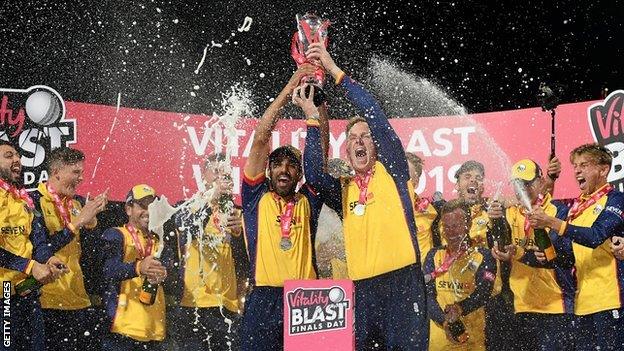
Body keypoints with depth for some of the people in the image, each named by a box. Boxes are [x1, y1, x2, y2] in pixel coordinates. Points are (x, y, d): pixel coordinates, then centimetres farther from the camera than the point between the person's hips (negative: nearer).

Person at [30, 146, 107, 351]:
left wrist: (92, 217, -2)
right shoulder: (34, 201, -7)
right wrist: (78, 222, -15)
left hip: (78, 297, 6)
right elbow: (39, 251, -17)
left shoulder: (78, 203, 13)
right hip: (50, 300, -6)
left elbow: (92, 250, 14)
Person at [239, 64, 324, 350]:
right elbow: (260, 139, 4)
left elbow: (319, 155, 6)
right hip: (264, 298, -1)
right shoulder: (256, 197, 10)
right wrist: (289, 89, 1)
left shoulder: (307, 202, 14)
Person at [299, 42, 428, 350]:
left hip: (402, 280, -3)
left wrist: (335, 70, -5)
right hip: (361, 286, 3)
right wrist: (312, 117, -8)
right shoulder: (342, 189, 15)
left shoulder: (391, 171, 7)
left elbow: (376, 116, -3)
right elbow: (314, 175, -5)